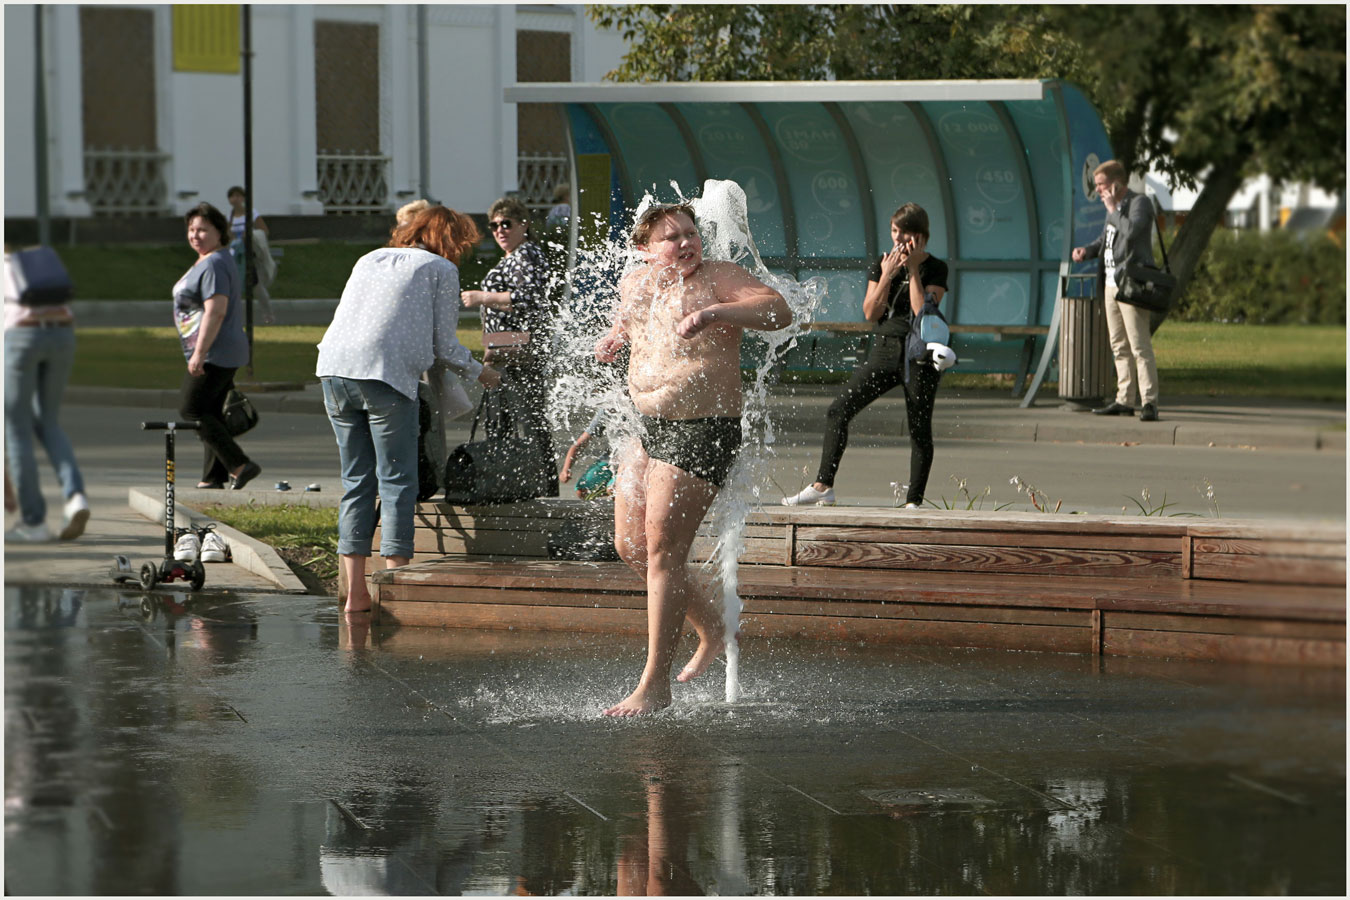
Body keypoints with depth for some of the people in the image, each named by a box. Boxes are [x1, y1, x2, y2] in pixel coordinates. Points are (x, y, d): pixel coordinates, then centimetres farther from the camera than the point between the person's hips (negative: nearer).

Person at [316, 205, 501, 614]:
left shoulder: (370, 259, 26)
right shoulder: (441, 269, 9)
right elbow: (444, 344, 6)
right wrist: (478, 371, 24)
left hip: (334, 366, 6)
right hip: (387, 374, -6)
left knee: (356, 481, 11)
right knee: (397, 481, -1)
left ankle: (355, 591, 8)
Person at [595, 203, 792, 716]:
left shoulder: (717, 279, -10)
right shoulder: (635, 283, 9)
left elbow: (778, 310, -25)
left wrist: (712, 313, -38)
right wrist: (616, 336, 10)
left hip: (702, 436, -8)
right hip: (648, 430, 8)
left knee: (662, 553, -10)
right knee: (630, 547, 11)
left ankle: (654, 685, -4)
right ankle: (711, 630, 31)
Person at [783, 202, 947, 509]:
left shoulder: (935, 269, -2)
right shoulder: (881, 265, 8)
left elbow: (923, 312, -15)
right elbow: (871, 312, -1)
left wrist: (913, 270, -14)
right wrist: (887, 276, -11)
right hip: (884, 349, 4)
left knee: (920, 429, -1)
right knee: (838, 411, -7)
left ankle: (914, 501, 6)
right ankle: (823, 487, -6)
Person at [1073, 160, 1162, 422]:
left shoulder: (1140, 203, -8)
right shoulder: (1115, 206, 17)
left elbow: (1131, 231, -25)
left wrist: (1112, 210, -12)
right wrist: (1088, 250, 9)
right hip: (1111, 283, 9)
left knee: (1139, 345, -12)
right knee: (1119, 346, 11)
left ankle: (1149, 403, -14)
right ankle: (1124, 400, 16)